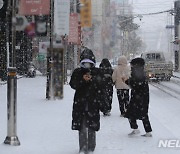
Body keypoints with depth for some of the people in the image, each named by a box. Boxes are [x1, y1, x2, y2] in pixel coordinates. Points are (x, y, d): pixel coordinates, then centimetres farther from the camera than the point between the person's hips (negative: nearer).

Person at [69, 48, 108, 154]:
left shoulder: (97, 72, 4)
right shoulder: (77, 72, 7)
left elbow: (101, 89, 2)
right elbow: (72, 84, -3)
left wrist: (102, 105, -1)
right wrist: (82, 80, -19)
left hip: (93, 104, -1)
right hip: (80, 104, 1)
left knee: (92, 127, 2)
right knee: (82, 127, -1)